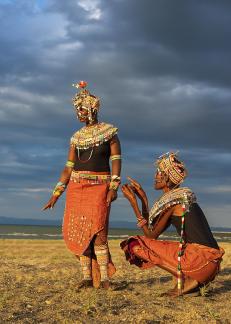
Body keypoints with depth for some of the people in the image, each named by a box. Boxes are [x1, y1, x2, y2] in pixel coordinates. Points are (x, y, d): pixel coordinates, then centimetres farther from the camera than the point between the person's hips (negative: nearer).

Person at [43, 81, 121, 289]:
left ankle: (104, 279, -10)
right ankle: (87, 277, 2)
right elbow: (69, 167, 14)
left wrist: (114, 186, -14)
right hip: (76, 186, 4)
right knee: (78, 232, -3)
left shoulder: (109, 132, 3)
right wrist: (56, 194, 11)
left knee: (96, 230, -16)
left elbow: (116, 161, -2)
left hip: (99, 186, -4)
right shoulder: (77, 137, 14)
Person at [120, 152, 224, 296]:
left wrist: (133, 202, -6)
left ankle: (185, 279, -7)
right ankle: (192, 285, 9)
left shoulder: (172, 200, -9)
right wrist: (143, 198, 19)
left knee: (136, 245, -5)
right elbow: (152, 228, 20)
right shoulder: (181, 196, 19)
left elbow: (151, 235, -5)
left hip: (200, 258, -9)